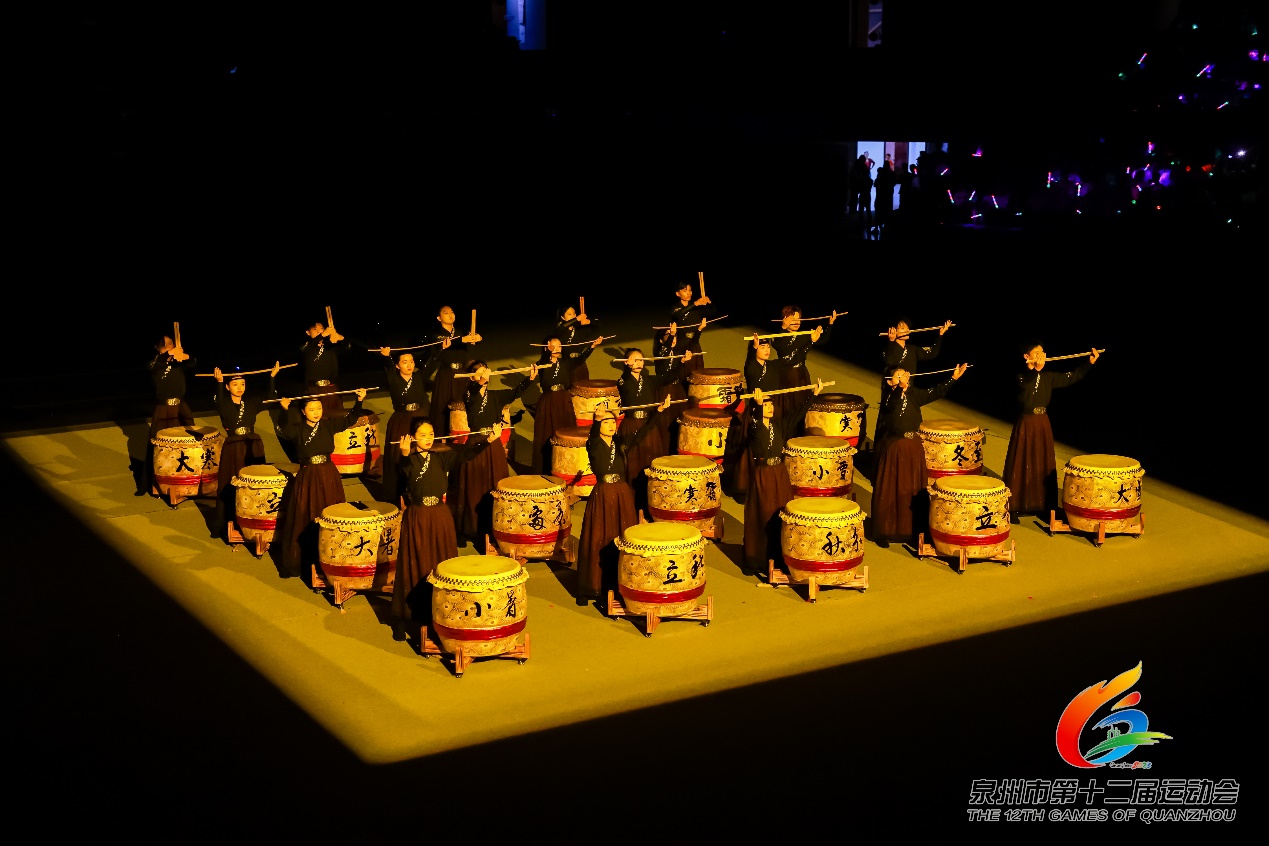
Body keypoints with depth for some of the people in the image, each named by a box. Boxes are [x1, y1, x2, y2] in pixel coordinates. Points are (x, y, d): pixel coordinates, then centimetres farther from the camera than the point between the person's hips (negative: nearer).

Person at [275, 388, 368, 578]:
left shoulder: (329, 425, 2)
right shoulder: (298, 429, -5)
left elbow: (351, 419, -1)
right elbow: (282, 432, -24)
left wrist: (359, 401, -16)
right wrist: (286, 410, -34)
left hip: (328, 476, 2)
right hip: (307, 477, -2)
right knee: (304, 519, 2)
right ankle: (303, 559, 13)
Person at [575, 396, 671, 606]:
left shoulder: (622, 444, 6)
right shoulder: (594, 446, -4)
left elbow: (643, 432, -7)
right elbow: (593, 436, -27)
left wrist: (658, 411, -23)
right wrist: (597, 419, -50)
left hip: (623, 496, 3)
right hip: (602, 497, -3)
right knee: (597, 541, -1)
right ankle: (589, 589, 8)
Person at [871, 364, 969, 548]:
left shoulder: (915, 394, 4)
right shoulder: (891, 398, -12)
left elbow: (935, 393, 7)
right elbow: (893, 403, -34)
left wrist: (954, 378, 2)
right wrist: (898, 386, -46)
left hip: (914, 447, 6)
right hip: (894, 448, -6)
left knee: (914, 490, 12)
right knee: (890, 491, 0)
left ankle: (910, 529, 24)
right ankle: (884, 532, 8)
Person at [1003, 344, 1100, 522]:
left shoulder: (1048, 377, 7)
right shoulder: (1021, 377, -9)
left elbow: (1071, 378, 7)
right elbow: (1027, 384, -31)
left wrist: (1089, 363, 2)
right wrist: (1036, 368, -35)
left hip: (1043, 425, 5)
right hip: (1025, 424, -5)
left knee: (1044, 465, 9)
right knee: (1021, 466, -3)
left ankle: (1044, 504, 19)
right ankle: (1014, 507, 3)